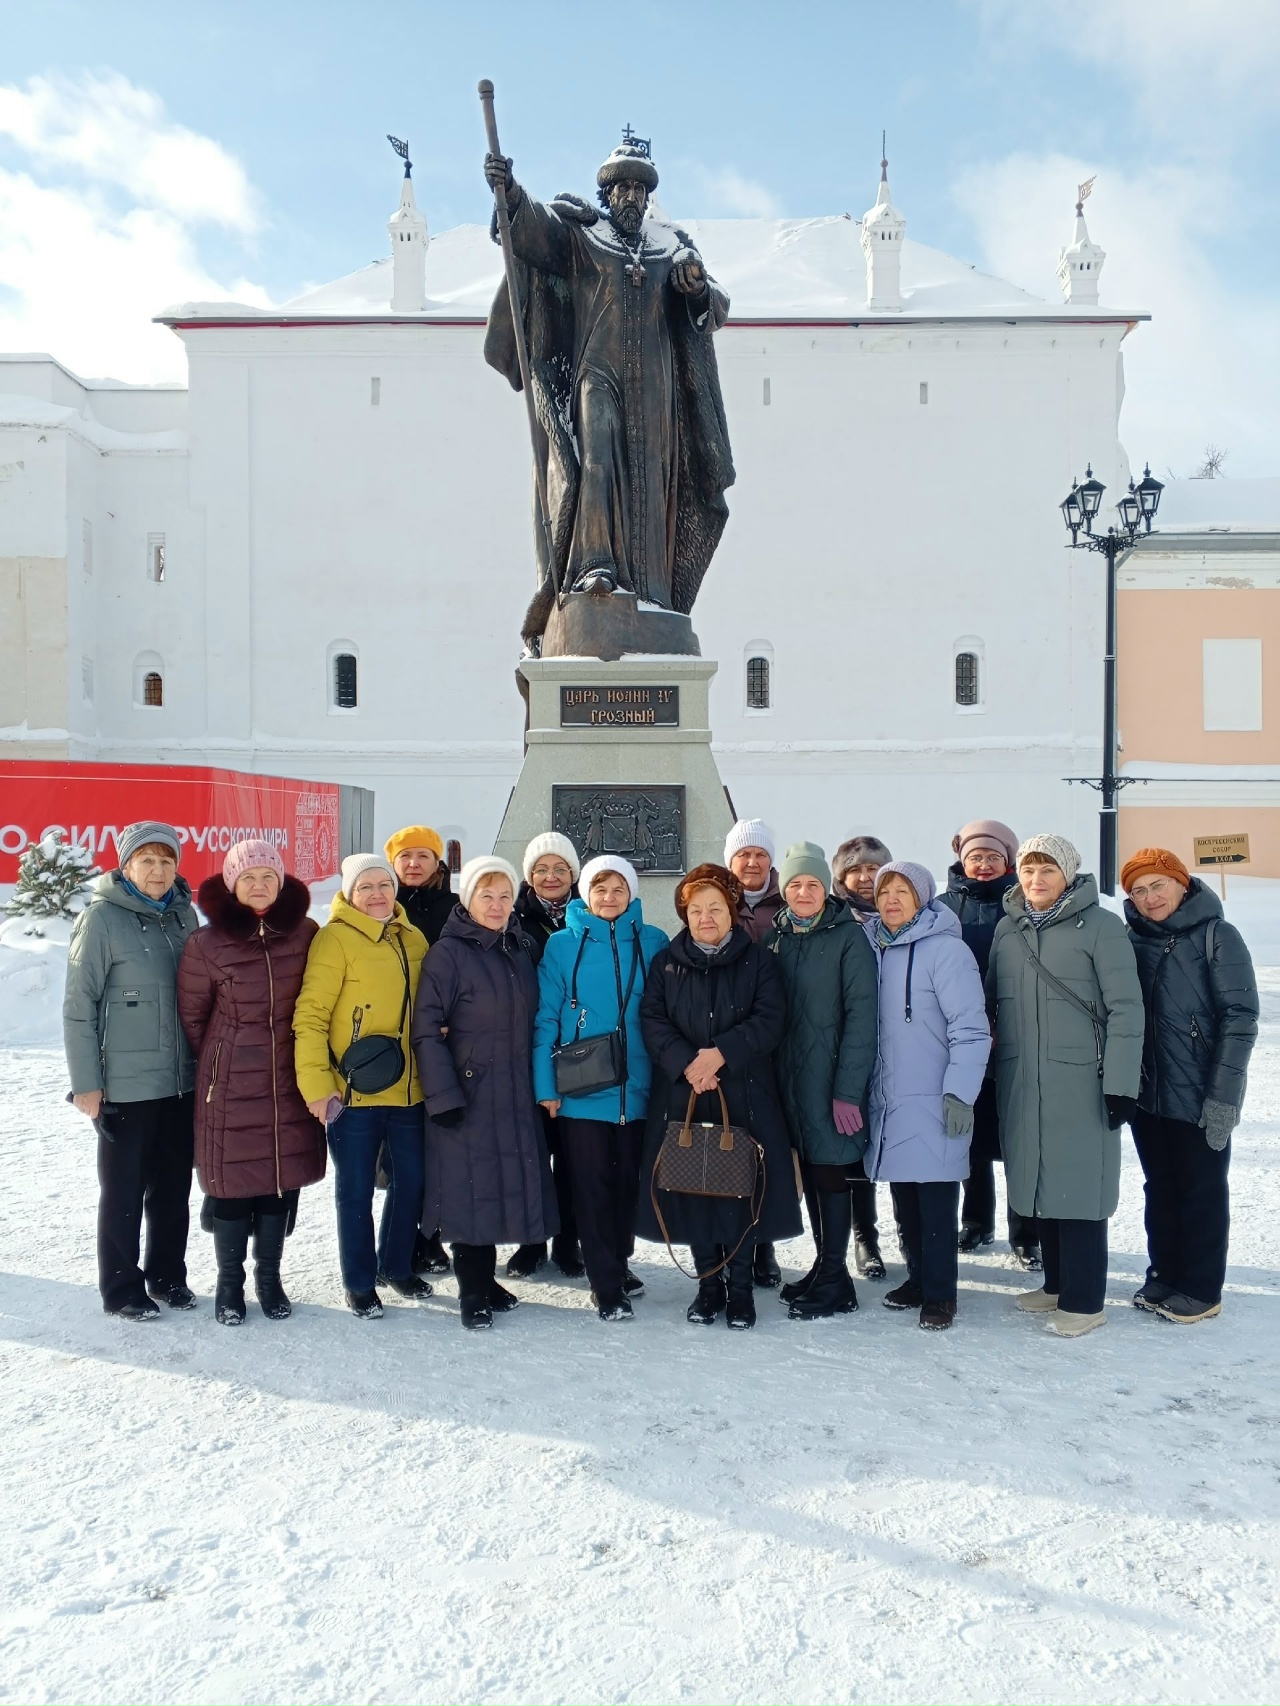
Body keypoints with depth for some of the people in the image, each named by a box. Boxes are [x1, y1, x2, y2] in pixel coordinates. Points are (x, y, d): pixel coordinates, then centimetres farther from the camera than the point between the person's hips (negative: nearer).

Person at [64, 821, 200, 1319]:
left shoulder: (184, 913, 5)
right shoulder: (102, 918, -10)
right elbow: (78, 1005, -10)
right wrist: (86, 1081, -11)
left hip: (181, 1080, 5)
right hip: (126, 1084, -5)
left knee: (174, 1185, 14)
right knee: (124, 1189, 7)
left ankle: (167, 1275, 30)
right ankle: (122, 1288, 23)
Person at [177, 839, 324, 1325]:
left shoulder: (305, 933, -1)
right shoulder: (207, 943, -8)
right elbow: (190, 1015, 3)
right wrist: (218, 1061, 10)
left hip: (291, 1080, 2)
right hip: (231, 1084, -2)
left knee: (284, 1176, 10)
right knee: (231, 1180, 5)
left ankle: (269, 1276, 28)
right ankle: (230, 1281, 24)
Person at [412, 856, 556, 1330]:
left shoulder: (520, 951, 10)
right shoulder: (447, 953, -9)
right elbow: (426, 1031, -12)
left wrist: (540, 1084, 12)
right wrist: (442, 1095, -17)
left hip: (514, 1094, 6)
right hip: (466, 1092, -6)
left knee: (502, 1183, 10)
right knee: (470, 1186, -1)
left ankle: (485, 1278, 26)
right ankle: (472, 1291, 13)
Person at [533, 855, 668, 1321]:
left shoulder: (654, 942, 2)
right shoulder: (563, 944, -1)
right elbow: (546, 1017, -3)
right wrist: (545, 1085, -9)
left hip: (637, 1087, 2)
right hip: (581, 1089, -2)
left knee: (629, 1181, 14)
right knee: (592, 1186, 4)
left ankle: (617, 1263, 34)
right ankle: (606, 1286, 15)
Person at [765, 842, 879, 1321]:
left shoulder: (848, 938, -8)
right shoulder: (775, 937, 9)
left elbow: (860, 1017, -13)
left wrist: (848, 1090, -17)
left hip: (829, 1076, -5)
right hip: (788, 1077, 5)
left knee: (830, 1172, 0)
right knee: (810, 1172, 12)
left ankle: (835, 1281, 11)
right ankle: (823, 1267, 25)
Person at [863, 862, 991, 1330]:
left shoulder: (945, 948, -11)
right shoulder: (872, 947, 8)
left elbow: (971, 1027, -14)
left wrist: (960, 1093, -17)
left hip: (932, 1103, -6)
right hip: (888, 1100, 6)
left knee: (935, 1200, 1)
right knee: (904, 1199, 14)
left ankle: (939, 1292, 14)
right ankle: (917, 1277, 29)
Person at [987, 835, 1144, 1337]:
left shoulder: (1100, 926, -6)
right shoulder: (1007, 928, 9)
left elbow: (1125, 1008, -9)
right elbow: (991, 1002, 14)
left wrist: (1120, 1083, -12)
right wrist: (988, 1066, 10)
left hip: (1080, 1080, -5)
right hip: (1021, 1081, 5)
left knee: (1078, 1184, -1)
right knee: (1040, 1181, 12)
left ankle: (1083, 1300, 10)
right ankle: (1056, 1284, 26)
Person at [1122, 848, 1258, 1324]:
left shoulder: (1217, 936, -9)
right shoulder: (1133, 939, 5)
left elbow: (1240, 1018, -13)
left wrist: (1224, 1094, -17)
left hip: (1199, 1097, -5)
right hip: (1147, 1093, 5)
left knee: (1202, 1191, 8)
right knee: (1160, 1188, 16)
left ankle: (1201, 1288, 21)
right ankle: (1164, 1275, 30)